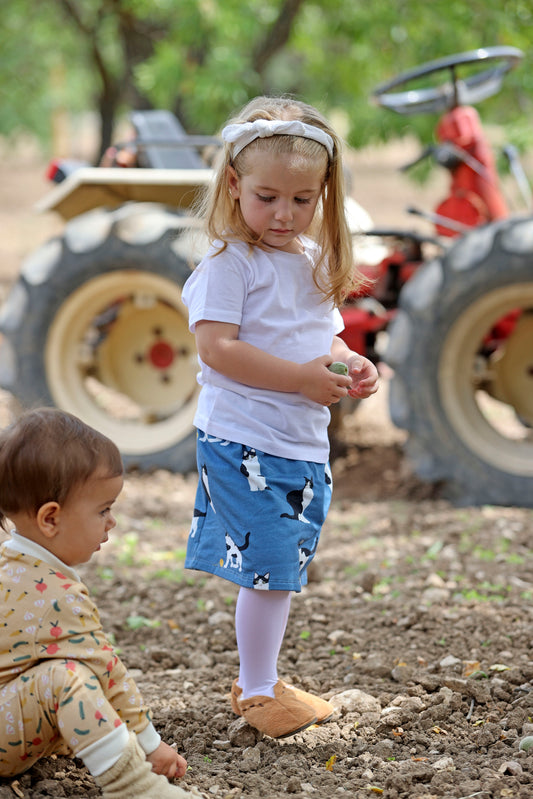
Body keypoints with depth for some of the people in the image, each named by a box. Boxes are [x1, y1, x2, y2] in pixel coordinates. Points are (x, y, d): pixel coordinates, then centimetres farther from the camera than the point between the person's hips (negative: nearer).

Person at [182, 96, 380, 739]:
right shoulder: (231, 262, -11)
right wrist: (303, 378, -22)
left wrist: (348, 363, 0)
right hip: (243, 442, -8)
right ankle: (258, 691, 6)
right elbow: (217, 347, -20)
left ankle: (258, 680, 27)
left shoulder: (315, 261, 13)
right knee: (270, 563, -8)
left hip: (305, 442, 8)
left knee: (284, 566, 14)